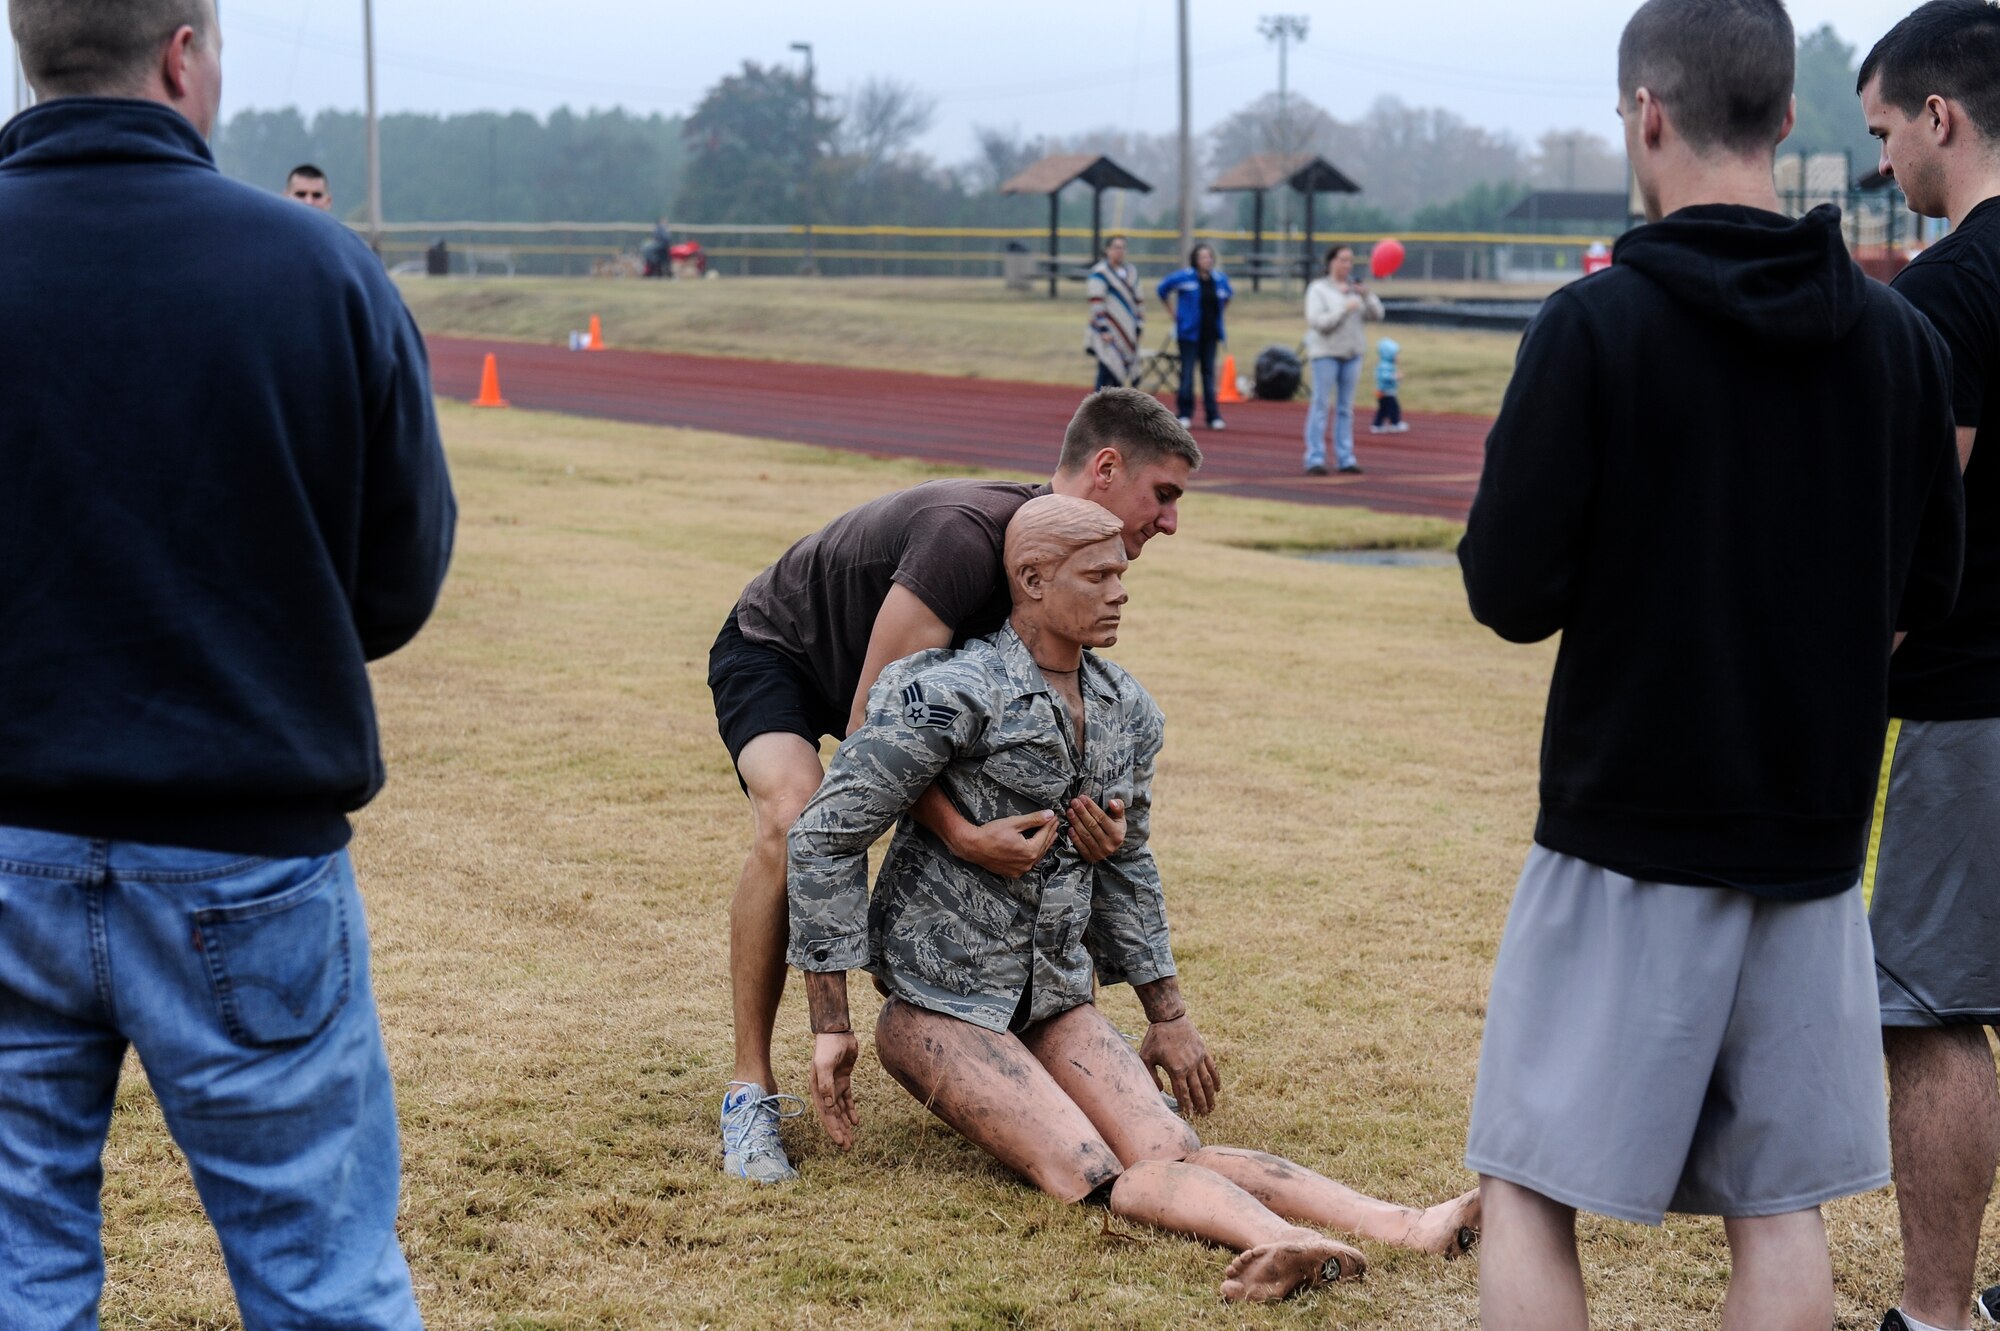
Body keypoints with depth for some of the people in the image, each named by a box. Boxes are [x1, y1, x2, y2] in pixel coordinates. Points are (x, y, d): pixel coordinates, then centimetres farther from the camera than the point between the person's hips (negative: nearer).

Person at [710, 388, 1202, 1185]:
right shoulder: (968, 536, -38)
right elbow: (871, 722, -38)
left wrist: (1086, 812, -28)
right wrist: (960, 835, -48)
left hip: (894, 676, 8)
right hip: (773, 651, -8)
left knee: (1009, 825, -1)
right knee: (793, 824, -33)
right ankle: (750, 1089, -22)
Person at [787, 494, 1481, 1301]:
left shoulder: (1127, 713, 4)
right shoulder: (951, 696, -18)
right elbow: (827, 839, -15)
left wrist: (1168, 1015, 23)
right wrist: (830, 1026, -15)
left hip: (1053, 1001, 6)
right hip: (939, 1005, -6)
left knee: (1173, 1154, -18)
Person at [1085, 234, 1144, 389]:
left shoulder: (1131, 272, 14)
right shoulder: (1100, 273, -8)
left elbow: (1137, 301, 20)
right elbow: (1096, 303, -13)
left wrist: (1139, 326, 14)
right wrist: (1103, 329, -18)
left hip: (1127, 334, 7)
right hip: (1108, 334, -7)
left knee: (1120, 375, 8)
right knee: (1106, 372, -11)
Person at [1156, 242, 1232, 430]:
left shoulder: (1220, 279, 4)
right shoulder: (1184, 277, -8)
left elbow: (1226, 297, 24)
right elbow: (1163, 289, 4)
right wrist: (1174, 311, 6)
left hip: (1210, 333, 3)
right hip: (1189, 333, -3)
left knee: (1209, 372, 5)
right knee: (1187, 372, -4)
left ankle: (1213, 416, 7)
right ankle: (1185, 414, 4)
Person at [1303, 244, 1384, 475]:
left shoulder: (1356, 288, 8)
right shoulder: (1319, 289, -5)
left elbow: (1376, 314, 3)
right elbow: (1317, 321, -16)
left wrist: (1367, 295, -13)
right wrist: (1344, 309, -20)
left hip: (1352, 353, 5)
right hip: (1326, 352, -5)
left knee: (1346, 408, 7)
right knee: (1321, 406, -6)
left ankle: (1345, 458, 9)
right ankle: (1315, 458, -4)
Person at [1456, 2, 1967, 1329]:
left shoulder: (1595, 326, -13)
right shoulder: (1897, 335, 1)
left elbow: (1511, 593, -12)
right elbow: (1927, 588, 9)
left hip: (1627, 833, -4)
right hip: (1814, 834, 4)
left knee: (1531, 1193, 6)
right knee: (1779, 1209, 13)